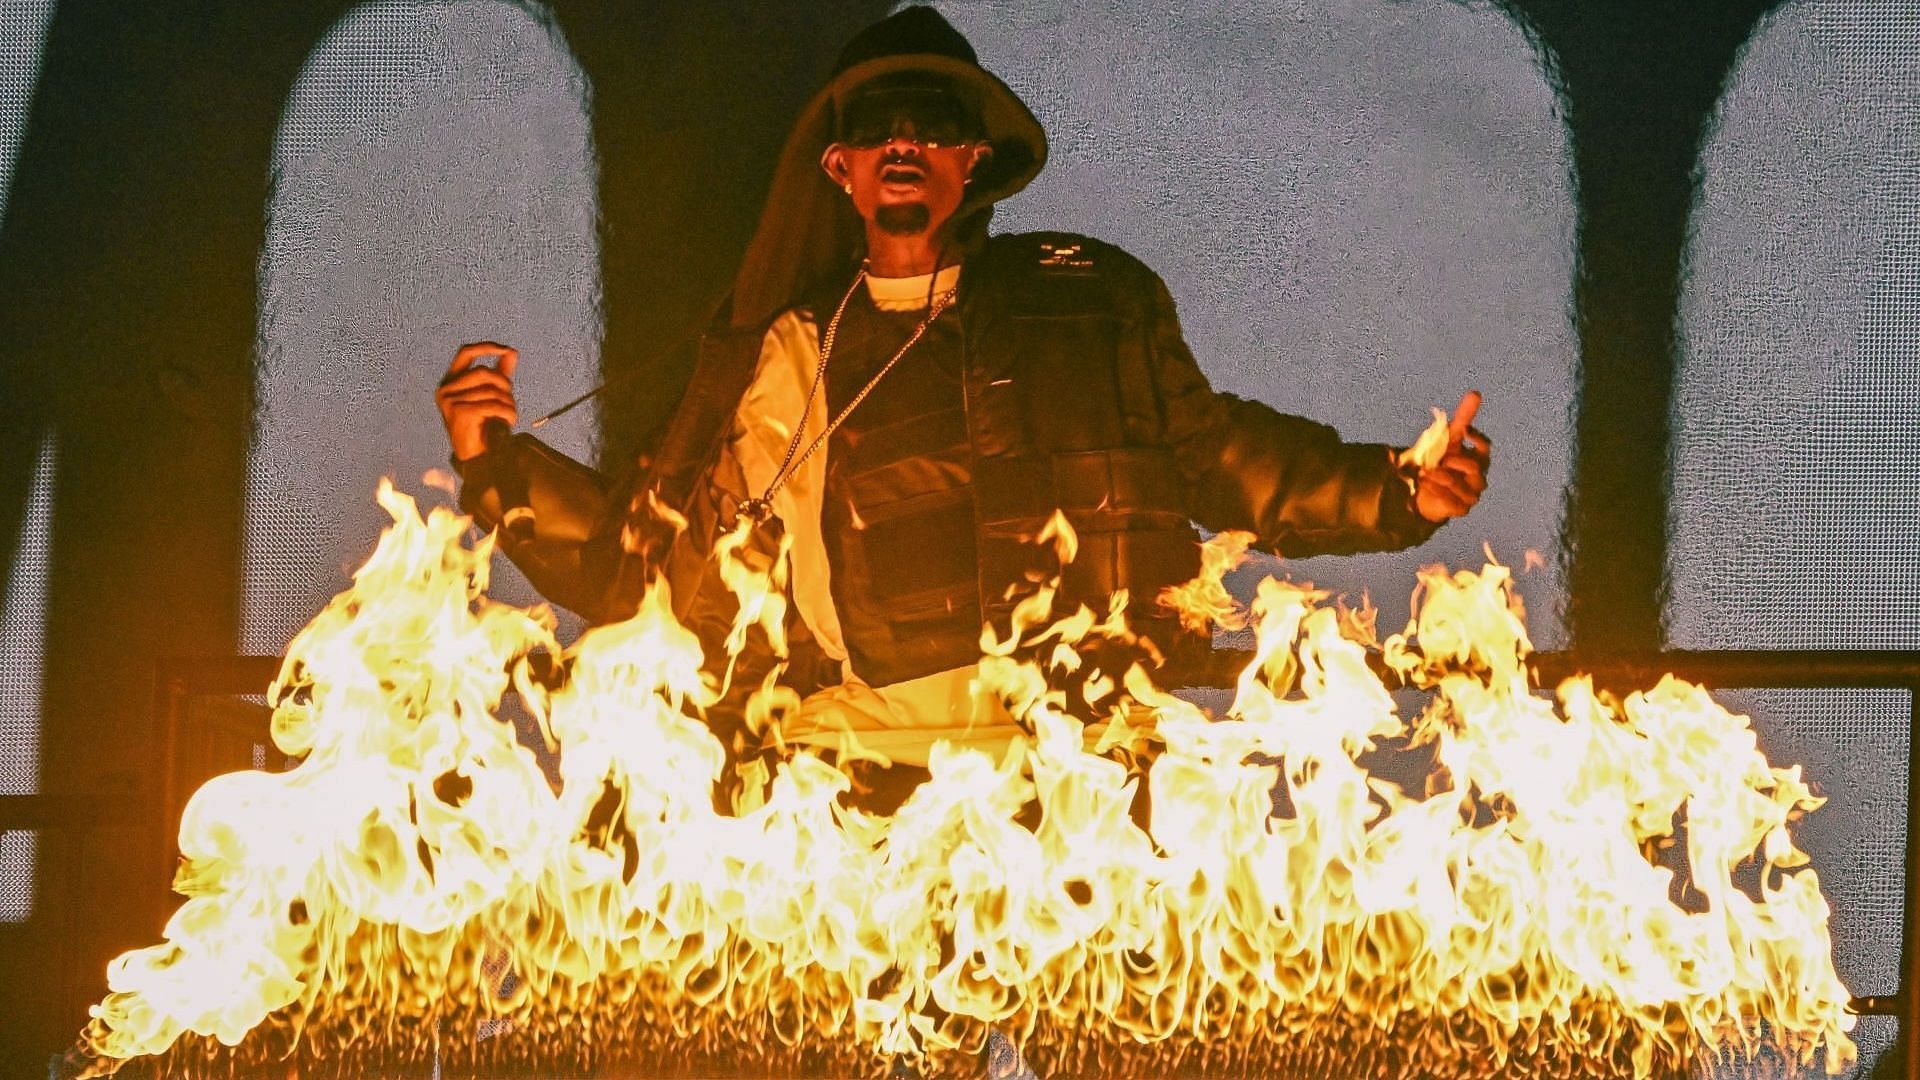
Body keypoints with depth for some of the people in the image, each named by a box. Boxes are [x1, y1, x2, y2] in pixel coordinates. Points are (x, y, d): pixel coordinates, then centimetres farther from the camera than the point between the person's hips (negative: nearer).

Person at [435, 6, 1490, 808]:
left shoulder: (1093, 299, 19)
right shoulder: (784, 360, 19)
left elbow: (1213, 452, 25)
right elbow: (632, 557, 21)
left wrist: (1400, 495, 16)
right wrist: (496, 461, 9)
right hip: (859, 765, 0)